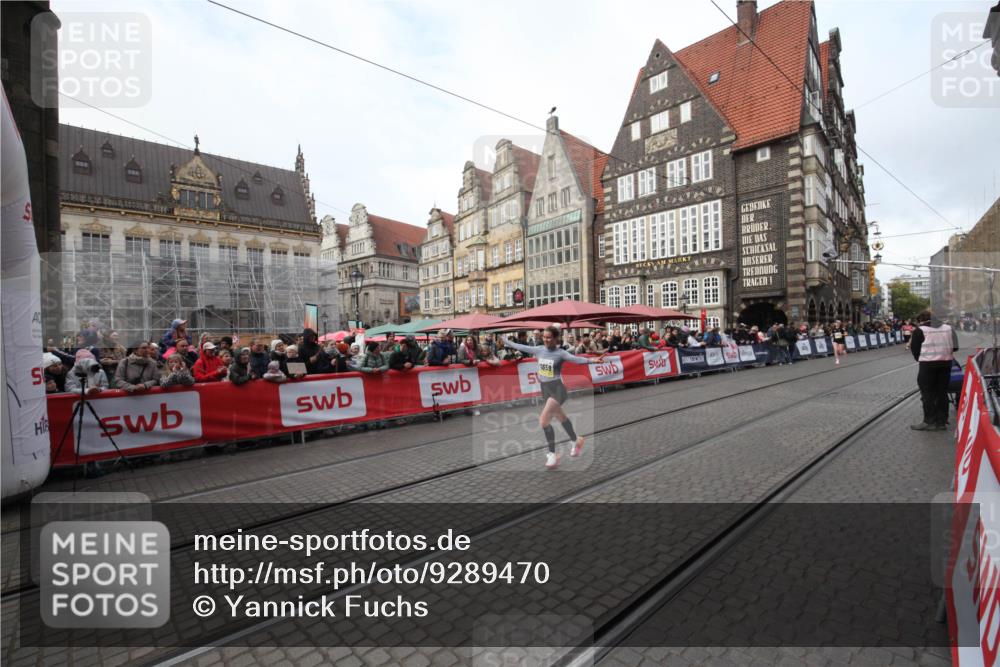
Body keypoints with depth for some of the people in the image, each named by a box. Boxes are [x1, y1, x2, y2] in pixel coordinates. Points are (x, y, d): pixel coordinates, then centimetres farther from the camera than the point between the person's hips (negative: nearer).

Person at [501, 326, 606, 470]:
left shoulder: (560, 353, -14)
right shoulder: (539, 349, 3)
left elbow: (575, 359, -29)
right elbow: (522, 347, 15)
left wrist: (592, 360, -47)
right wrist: (506, 341, 24)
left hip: (557, 389, -7)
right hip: (545, 389, 7)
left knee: (543, 420, -16)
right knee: (561, 418, 23)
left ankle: (552, 455, -2)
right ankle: (576, 440, 47)